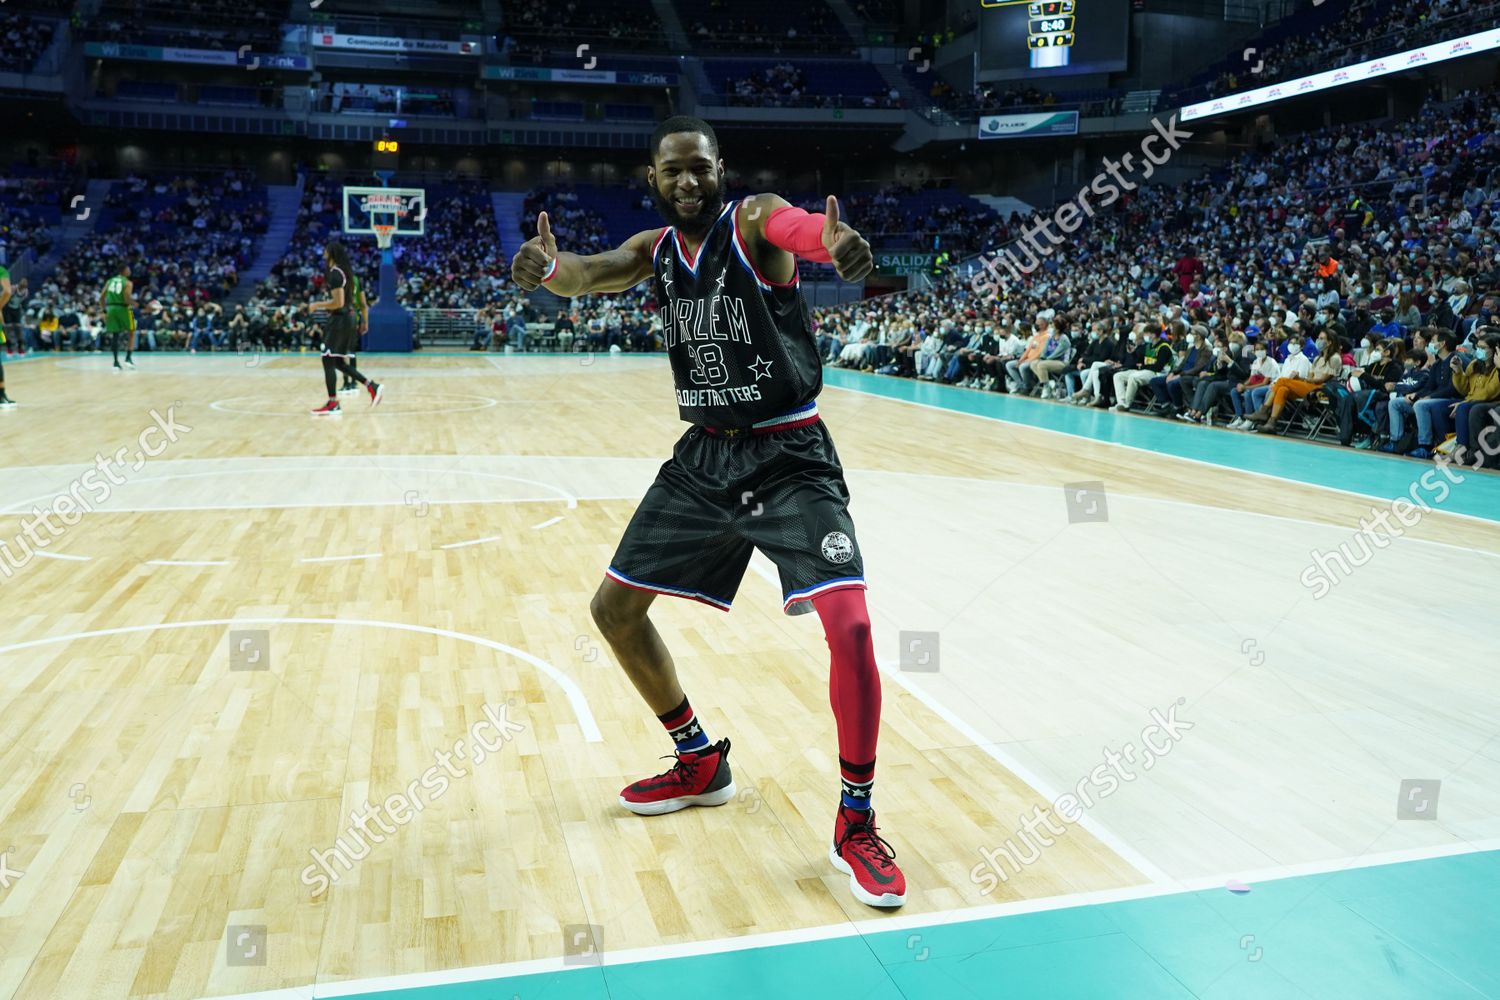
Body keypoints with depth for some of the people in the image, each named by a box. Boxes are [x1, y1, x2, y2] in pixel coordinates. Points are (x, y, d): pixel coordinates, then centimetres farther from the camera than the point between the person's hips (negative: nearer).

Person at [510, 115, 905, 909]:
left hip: (788, 456, -6)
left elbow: (803, 228, -34)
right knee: (614, 607, 8)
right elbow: (588, 275, -11)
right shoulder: (655, 249, 7)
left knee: (849, 625, -21)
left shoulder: (753, 221, -11)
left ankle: (855, 824, -2)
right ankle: (701, 764, 27)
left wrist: (836, 240, -59)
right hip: (703, 455, 6)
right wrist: (546, 267, -35)